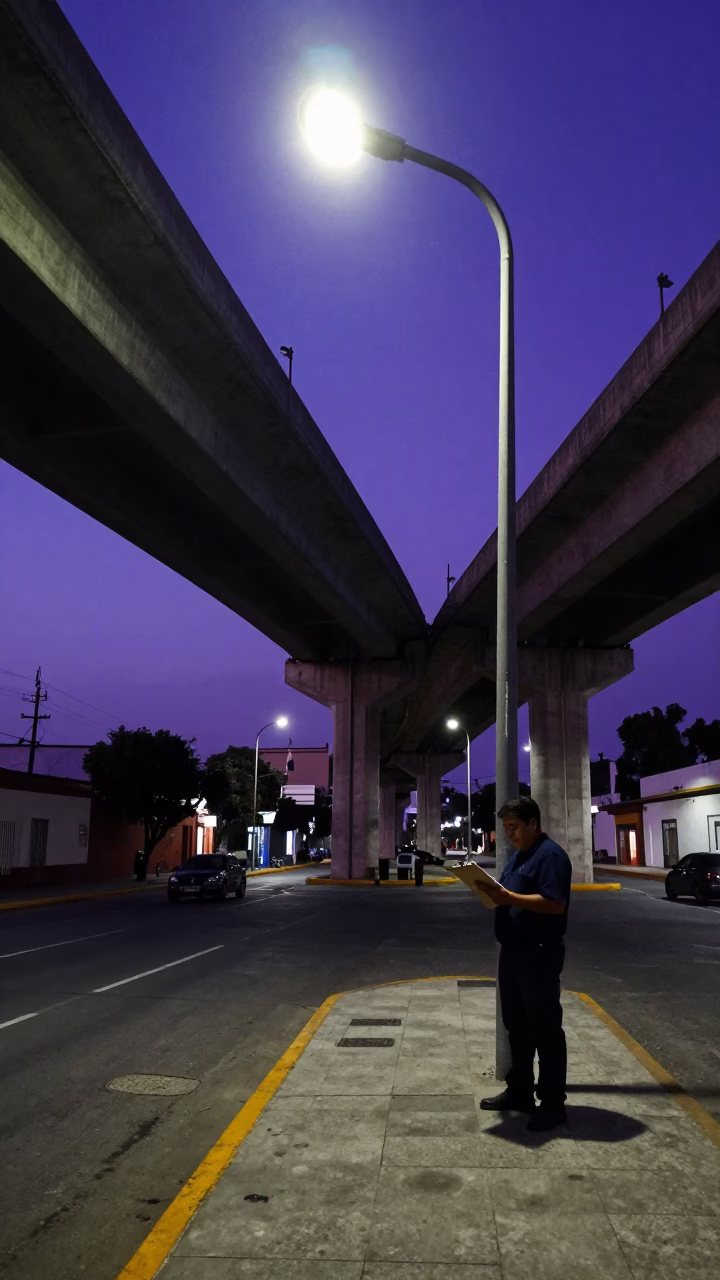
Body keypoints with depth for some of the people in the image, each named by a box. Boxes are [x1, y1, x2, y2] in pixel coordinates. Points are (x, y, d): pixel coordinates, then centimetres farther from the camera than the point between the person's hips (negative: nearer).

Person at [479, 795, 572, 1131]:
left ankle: (552, 1102, 8)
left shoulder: (551, 855, -14)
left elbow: (555, 903, -24)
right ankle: (519, 1091, 27)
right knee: (516, 1026, 16)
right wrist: (494, 896, 0)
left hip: (540, 955, -9)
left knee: (544, 1028, -1)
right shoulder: (518, 856, 15)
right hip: (512, 951, 10)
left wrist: (509, 897, -28)